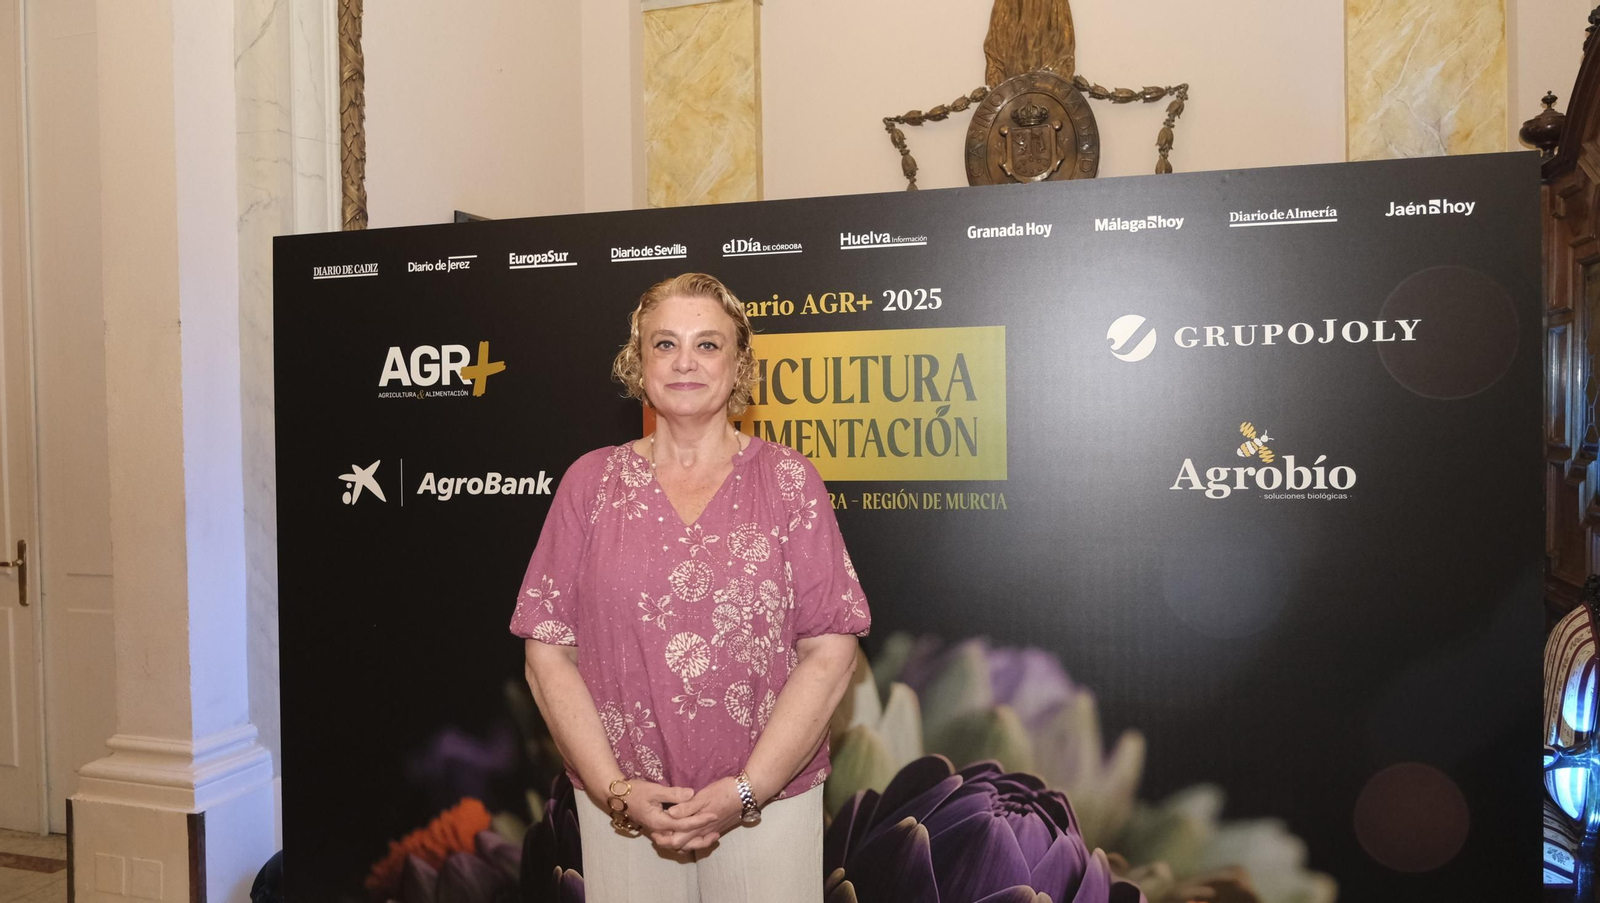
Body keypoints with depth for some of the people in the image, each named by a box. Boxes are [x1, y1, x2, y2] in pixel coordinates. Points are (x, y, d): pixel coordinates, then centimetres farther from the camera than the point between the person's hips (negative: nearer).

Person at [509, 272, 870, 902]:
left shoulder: (788, 479, -2)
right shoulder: (591, 482, 1)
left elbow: (830, 651, -7)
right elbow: (549, 654, -1)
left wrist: (745, 790, -12)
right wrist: (617, 790, -9)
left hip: (771, 796, -1)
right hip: (619, 806, 1)